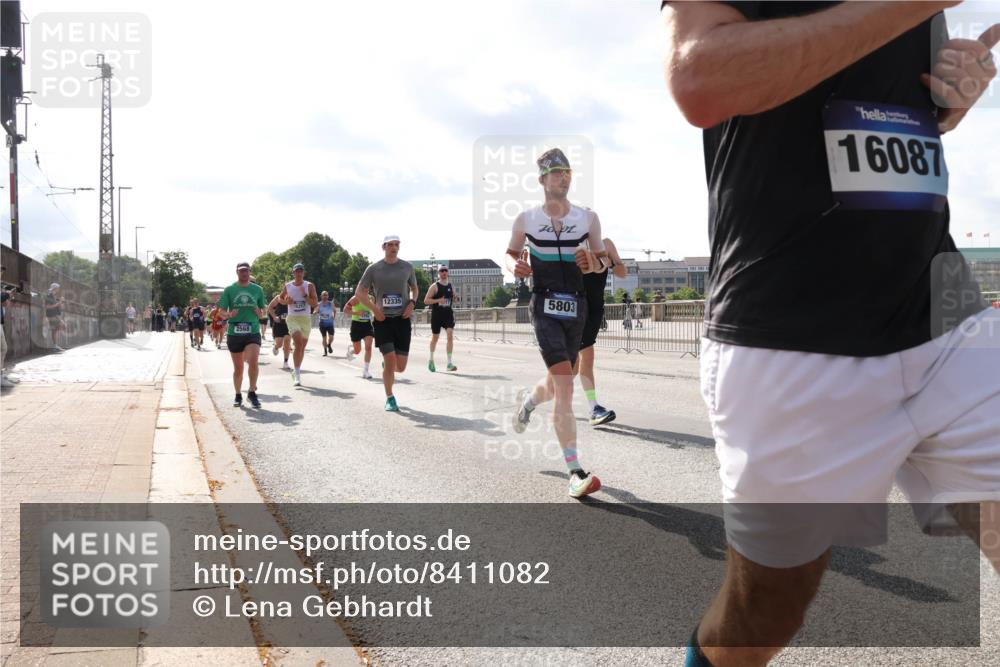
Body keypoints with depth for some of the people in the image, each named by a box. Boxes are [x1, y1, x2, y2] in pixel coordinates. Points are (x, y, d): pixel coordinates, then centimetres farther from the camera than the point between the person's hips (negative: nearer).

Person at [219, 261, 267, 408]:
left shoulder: (257, 289, 7)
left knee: (253, 361, -20)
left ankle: (252, 393, -5)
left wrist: (259, 312, -10)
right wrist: (229, 315, -19)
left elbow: (263, 311, 13)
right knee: (238, 367, 8)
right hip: (234, 333, 0)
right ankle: (238, 396, 25)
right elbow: (222, 312, 3)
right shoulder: (229, 290, 3)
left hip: (253, 332, 0)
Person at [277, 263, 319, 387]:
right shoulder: (287, 286, 4)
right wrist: (286, 302, -2)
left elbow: (315, 304, -6)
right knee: (298, 344, -20)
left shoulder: (309, 286, 0)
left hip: (306, 319, 2)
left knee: (302, 347, 11)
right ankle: (297, 374, -19)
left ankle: (296, 371, 30)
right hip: (292, 318, -2)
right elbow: (280, 298, 20)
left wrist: (305, 296, -19)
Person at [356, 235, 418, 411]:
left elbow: (414, 288, 20)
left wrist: (412, 302, 0)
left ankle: (386, 366, 38)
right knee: (390, 360, -10)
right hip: (382, 320, -2)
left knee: (400, 367, 0)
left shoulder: (407, 267, 6)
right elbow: (359, 293, 4)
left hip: (402, 319, 2)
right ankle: (390, 399, 8)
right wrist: (374, 308, -9)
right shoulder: (374, 269, 0)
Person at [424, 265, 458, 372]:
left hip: (448, 314, 3)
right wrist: (438, 300, -23)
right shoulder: (434, 286, -5)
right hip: (436, 315, -3)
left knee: (450, 336, -14)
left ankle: (449, 363, -15)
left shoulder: (450, 286, 10)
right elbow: (426, 300, -10)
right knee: (435, 338, 9)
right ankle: (431, 360, 32)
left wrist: (455, 299, -1)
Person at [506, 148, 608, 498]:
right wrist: (514, 265, -8)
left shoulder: (588, 218, 5)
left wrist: (592, 261, -11)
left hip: (576, 307, 3)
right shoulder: (526, 220, 2)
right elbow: (511, 252, 16)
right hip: (544, 307, -3)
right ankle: (575, 472, -18)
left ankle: (529, 399, 52)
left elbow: (601, 260, 13)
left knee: (556, 384, 13)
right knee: (564, 383, -18)